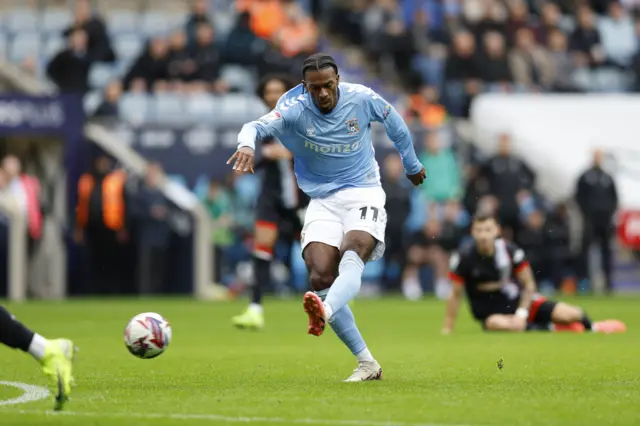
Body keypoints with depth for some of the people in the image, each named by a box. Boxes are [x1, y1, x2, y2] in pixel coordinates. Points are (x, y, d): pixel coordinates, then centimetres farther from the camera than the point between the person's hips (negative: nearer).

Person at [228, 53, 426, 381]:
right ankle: (367, 363, -10)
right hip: (323, 200, 1)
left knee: (353, 253, -32)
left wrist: (412, 165, 28)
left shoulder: (362, 99, -5)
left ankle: (325, 312, -62)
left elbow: (394, 122, 15)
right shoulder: (294, 109, -10)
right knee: (320, 277, -17)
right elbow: (259, 125, -28)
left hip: (363, 193, -1)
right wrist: (247, 143, -53)